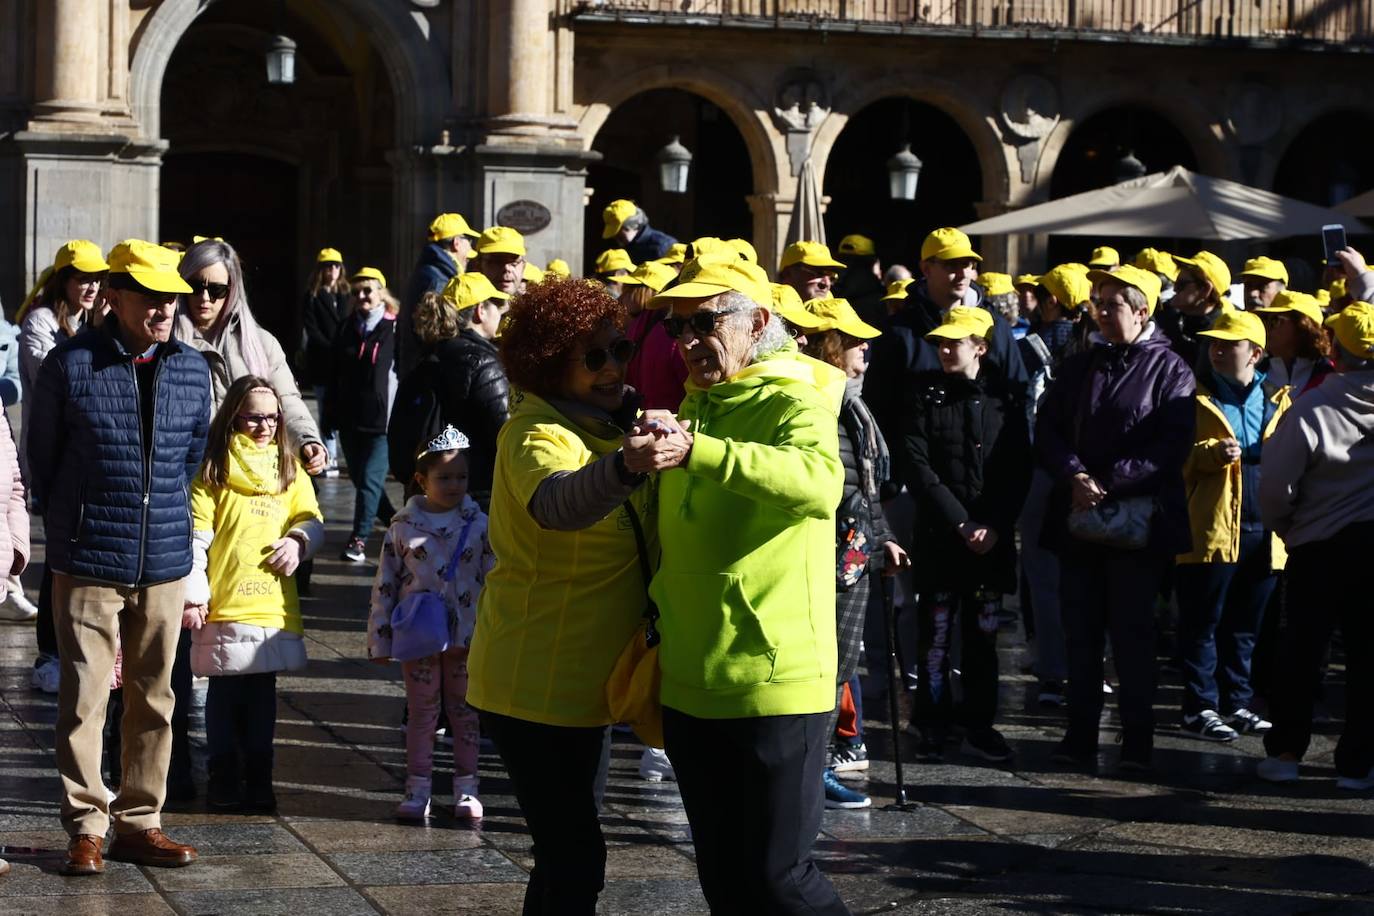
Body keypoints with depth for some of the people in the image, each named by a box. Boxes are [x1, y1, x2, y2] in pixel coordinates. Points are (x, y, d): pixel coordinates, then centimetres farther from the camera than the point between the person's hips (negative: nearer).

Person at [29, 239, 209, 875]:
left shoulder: (192, 370, 5)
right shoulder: (69, 365, -6)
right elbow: (43, 454, 5)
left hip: (164, 562, 4)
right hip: (88, 564, -3)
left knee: (153, 698, 9)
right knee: (84, 698, -2)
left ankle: (140, 822, 19)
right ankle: (86, 827, 7)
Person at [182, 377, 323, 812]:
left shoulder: (288, 468, 13)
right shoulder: (214, 468, 2)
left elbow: (312, 520, 14)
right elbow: (196, 535, -3)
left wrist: (298, 540, -9)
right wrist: (192, 595, -10)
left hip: (274, 605, 3)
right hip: (223, 604, -3)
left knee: (263, 694, 7)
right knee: (224, 694, 2)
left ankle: (259, 779, 14)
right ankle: (223, 779, 9)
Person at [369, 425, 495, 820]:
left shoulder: (479, 525, -1)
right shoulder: (403, 527, -3)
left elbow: (495, 580, 3)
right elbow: (385, 585, 2)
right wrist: (380, 638, 1)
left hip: (467, 636, 1)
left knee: (465, 711, 9)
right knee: (421, 712, 6)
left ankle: (466, 788, 16)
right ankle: (417, 790, 12)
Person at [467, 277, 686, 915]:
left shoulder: (609, 425, 8)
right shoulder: (537, 433, -19)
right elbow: (555, 502, -44)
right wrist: (625, 466, -63)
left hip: (578, 679, 9)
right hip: (532, 686, -9)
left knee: (568, 849, 17)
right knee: (575, 857, -10)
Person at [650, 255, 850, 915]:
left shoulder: (793, 402, -11)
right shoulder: (691, 406, 13)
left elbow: (819, 480, -35)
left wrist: (697, 452, -46)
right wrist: (656, 628, 17)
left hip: (774, 681, -7)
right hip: (689, 684, 8)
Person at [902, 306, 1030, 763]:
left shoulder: (1005, 401, 6)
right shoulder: (925, 396, 1)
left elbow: (1019, 472, 4)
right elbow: (918, 468, -5)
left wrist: (995, 527, -8)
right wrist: (960, 523, -12)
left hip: (993, 540, 2)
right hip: (938, 538, -2)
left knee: (983, 637, 7)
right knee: (935, 634, 0)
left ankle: (979, 725, 16)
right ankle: (932, 727, 9)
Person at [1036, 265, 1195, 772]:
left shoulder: (1170, 369, -1)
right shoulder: (1079, 366, 14)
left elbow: (1171, 445, -11)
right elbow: (1047, 430, 7)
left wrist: (1108, 482, -16)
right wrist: (1075, 476, -11)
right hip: (1078, 518, 5)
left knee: (1132, 630, -2)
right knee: (1080, 630, 7)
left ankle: (1137, 740, 5)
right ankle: (1080, 734, 14)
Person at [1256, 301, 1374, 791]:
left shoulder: (1312, 409, -16)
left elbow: (1275, 488, -14)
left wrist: (1287, 528, 5)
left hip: (1320, 547, -2)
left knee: (1301, 649, 10)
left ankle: (1284, 751, 16)